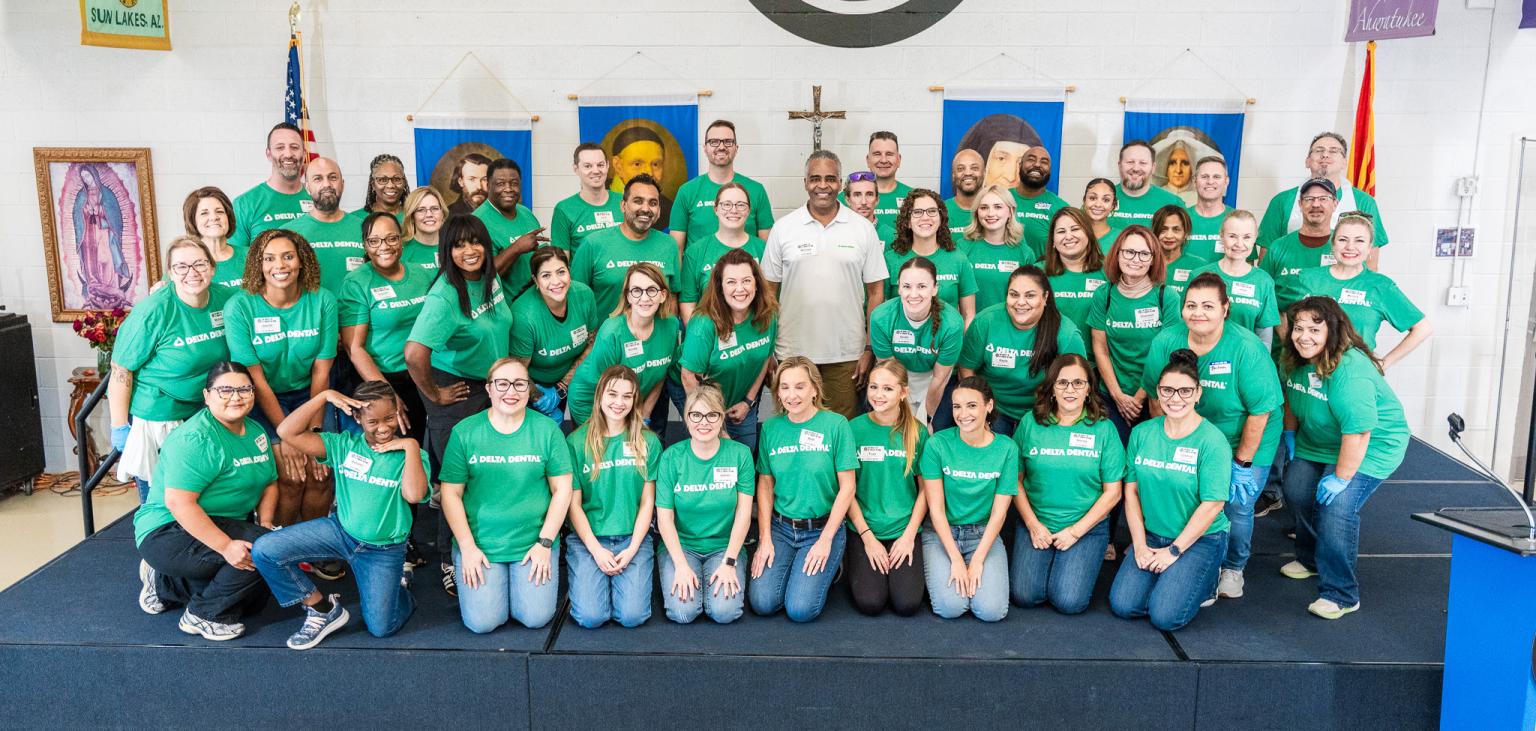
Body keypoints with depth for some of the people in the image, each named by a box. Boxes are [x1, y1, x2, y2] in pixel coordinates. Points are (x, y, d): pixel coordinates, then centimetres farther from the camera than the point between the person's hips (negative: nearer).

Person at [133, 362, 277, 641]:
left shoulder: (255, 432, 6)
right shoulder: (194, 439, -23)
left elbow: (269, 483, 13)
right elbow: (179, 503, -29)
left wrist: (265, 522, -7)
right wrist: (226, 545, -34)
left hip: (223, 527, 9)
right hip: (169, 532, -9)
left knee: (255, 599, 10)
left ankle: (164, 584, 23)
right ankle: (201, 616, -8)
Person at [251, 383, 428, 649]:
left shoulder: (410, 454, -10)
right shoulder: (344, 444, -4)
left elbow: (414, 495, -30)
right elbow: (287, 432, -13)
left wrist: (412, 446, -25)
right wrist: (324, 397, -18)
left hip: (383, 549, -3)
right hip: (340, 530, 3)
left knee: (381, 627, -7)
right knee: (264, 550, -14)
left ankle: (400, 587, 29)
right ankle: (324, 609, 2)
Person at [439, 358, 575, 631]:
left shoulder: (547, 430, -2)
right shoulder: (465, 432, -3)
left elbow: (562, 490, 0)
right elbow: (451, 494, -2)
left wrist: (545, 543, -5)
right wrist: (467, 547, -8)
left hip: (534, 543, 0)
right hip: (478, 544, 0)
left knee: (536, 617, -10)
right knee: (482, 622, -9)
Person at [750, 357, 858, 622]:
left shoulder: (835, 424, -8)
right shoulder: (771, 428, 2)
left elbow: (847, 487, -7)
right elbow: (765, 486, 5)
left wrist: (825, 540, -10)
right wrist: (765, 539, -4)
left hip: (823, 527, -2)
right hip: (780, 526, 3)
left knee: (801, 608, -16)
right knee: (762, 602, -14)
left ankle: (828, 565, 13)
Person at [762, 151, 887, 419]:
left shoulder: (863, 228, 3)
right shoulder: (783, 228, 3)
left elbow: (875, 292, 4)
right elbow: (769, 291, 6)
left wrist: (870, 349, -1)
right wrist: (766, 348, 1)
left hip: (847, 355, 0)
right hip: (793, 353, 0)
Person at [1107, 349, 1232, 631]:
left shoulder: (1212, 441, -13)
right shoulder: (1142, 433, 2)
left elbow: (1212, 505, -14)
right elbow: (1131, 490, 3)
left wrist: (1174, 550, -13)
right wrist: (1139, 545, -4)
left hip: (1200, 539, -4)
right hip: (1151, 535, 4)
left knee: (1165, 616, -18)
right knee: (1123, 605, -11)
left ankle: (1205, 581, 12)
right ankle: (1164, 575, 17)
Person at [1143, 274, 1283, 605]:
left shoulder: (1247, 348, -25)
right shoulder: (1165, 342, -14)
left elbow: (1260, 411, -18)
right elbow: (1157, 399, -1)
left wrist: (1242, 462, -13)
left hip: (1248, 440, -3)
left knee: (1237, 505, -4)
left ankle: (1233, 568, 24)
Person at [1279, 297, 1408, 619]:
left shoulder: (1350, 369, -34)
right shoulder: (1292, 360, -8)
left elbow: (1357, 432, -34)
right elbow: (1291, 397, 14)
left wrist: (1341, 477, -28)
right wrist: (1290, 434, 18)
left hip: (1369, 446, -9)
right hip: (1317, 442, 9)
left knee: (1336, 508, -21)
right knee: (1296, 493, 12)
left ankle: (1341, 595, -8)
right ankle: (1310, 559, 39)